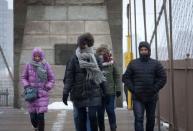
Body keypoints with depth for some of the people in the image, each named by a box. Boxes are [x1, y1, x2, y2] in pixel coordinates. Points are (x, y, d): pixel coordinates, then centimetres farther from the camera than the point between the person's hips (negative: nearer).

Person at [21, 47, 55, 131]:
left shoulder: (46, 66, -1)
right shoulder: (28, 65, 1)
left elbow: (52, 79, 6)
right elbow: (23, 77, 10)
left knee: (41, 116, -10)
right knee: (33, 116, 4)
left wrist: (47, 88, -5)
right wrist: (26, 86, -5)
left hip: (42, 95, -1)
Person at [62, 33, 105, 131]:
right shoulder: (75, 59, -2)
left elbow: (99, 74, 8)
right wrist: (65, 93, -9)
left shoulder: (95, 58, 5)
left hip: (93, 92, 0)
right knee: (81, 117, 6)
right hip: (79, 93, 0)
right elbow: (69, 77, -5)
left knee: (92, 116, -8)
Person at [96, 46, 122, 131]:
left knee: (111, 111, 3)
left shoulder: (112, 64, 2)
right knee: (100, 113, 8)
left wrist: (118, 89, 2)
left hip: (110, 93, 0)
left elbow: (117, 76, 7)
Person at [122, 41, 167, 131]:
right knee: (138, 119, -10)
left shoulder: (156, 63, 4)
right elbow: (125, 77, 5)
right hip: (137, 98, -1)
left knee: (151, 119, 13)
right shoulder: (133, 63, 4)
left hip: (151, 97, 1)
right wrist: (132, 89, -6)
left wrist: (155, 89, -9)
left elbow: (162, 78, 1)